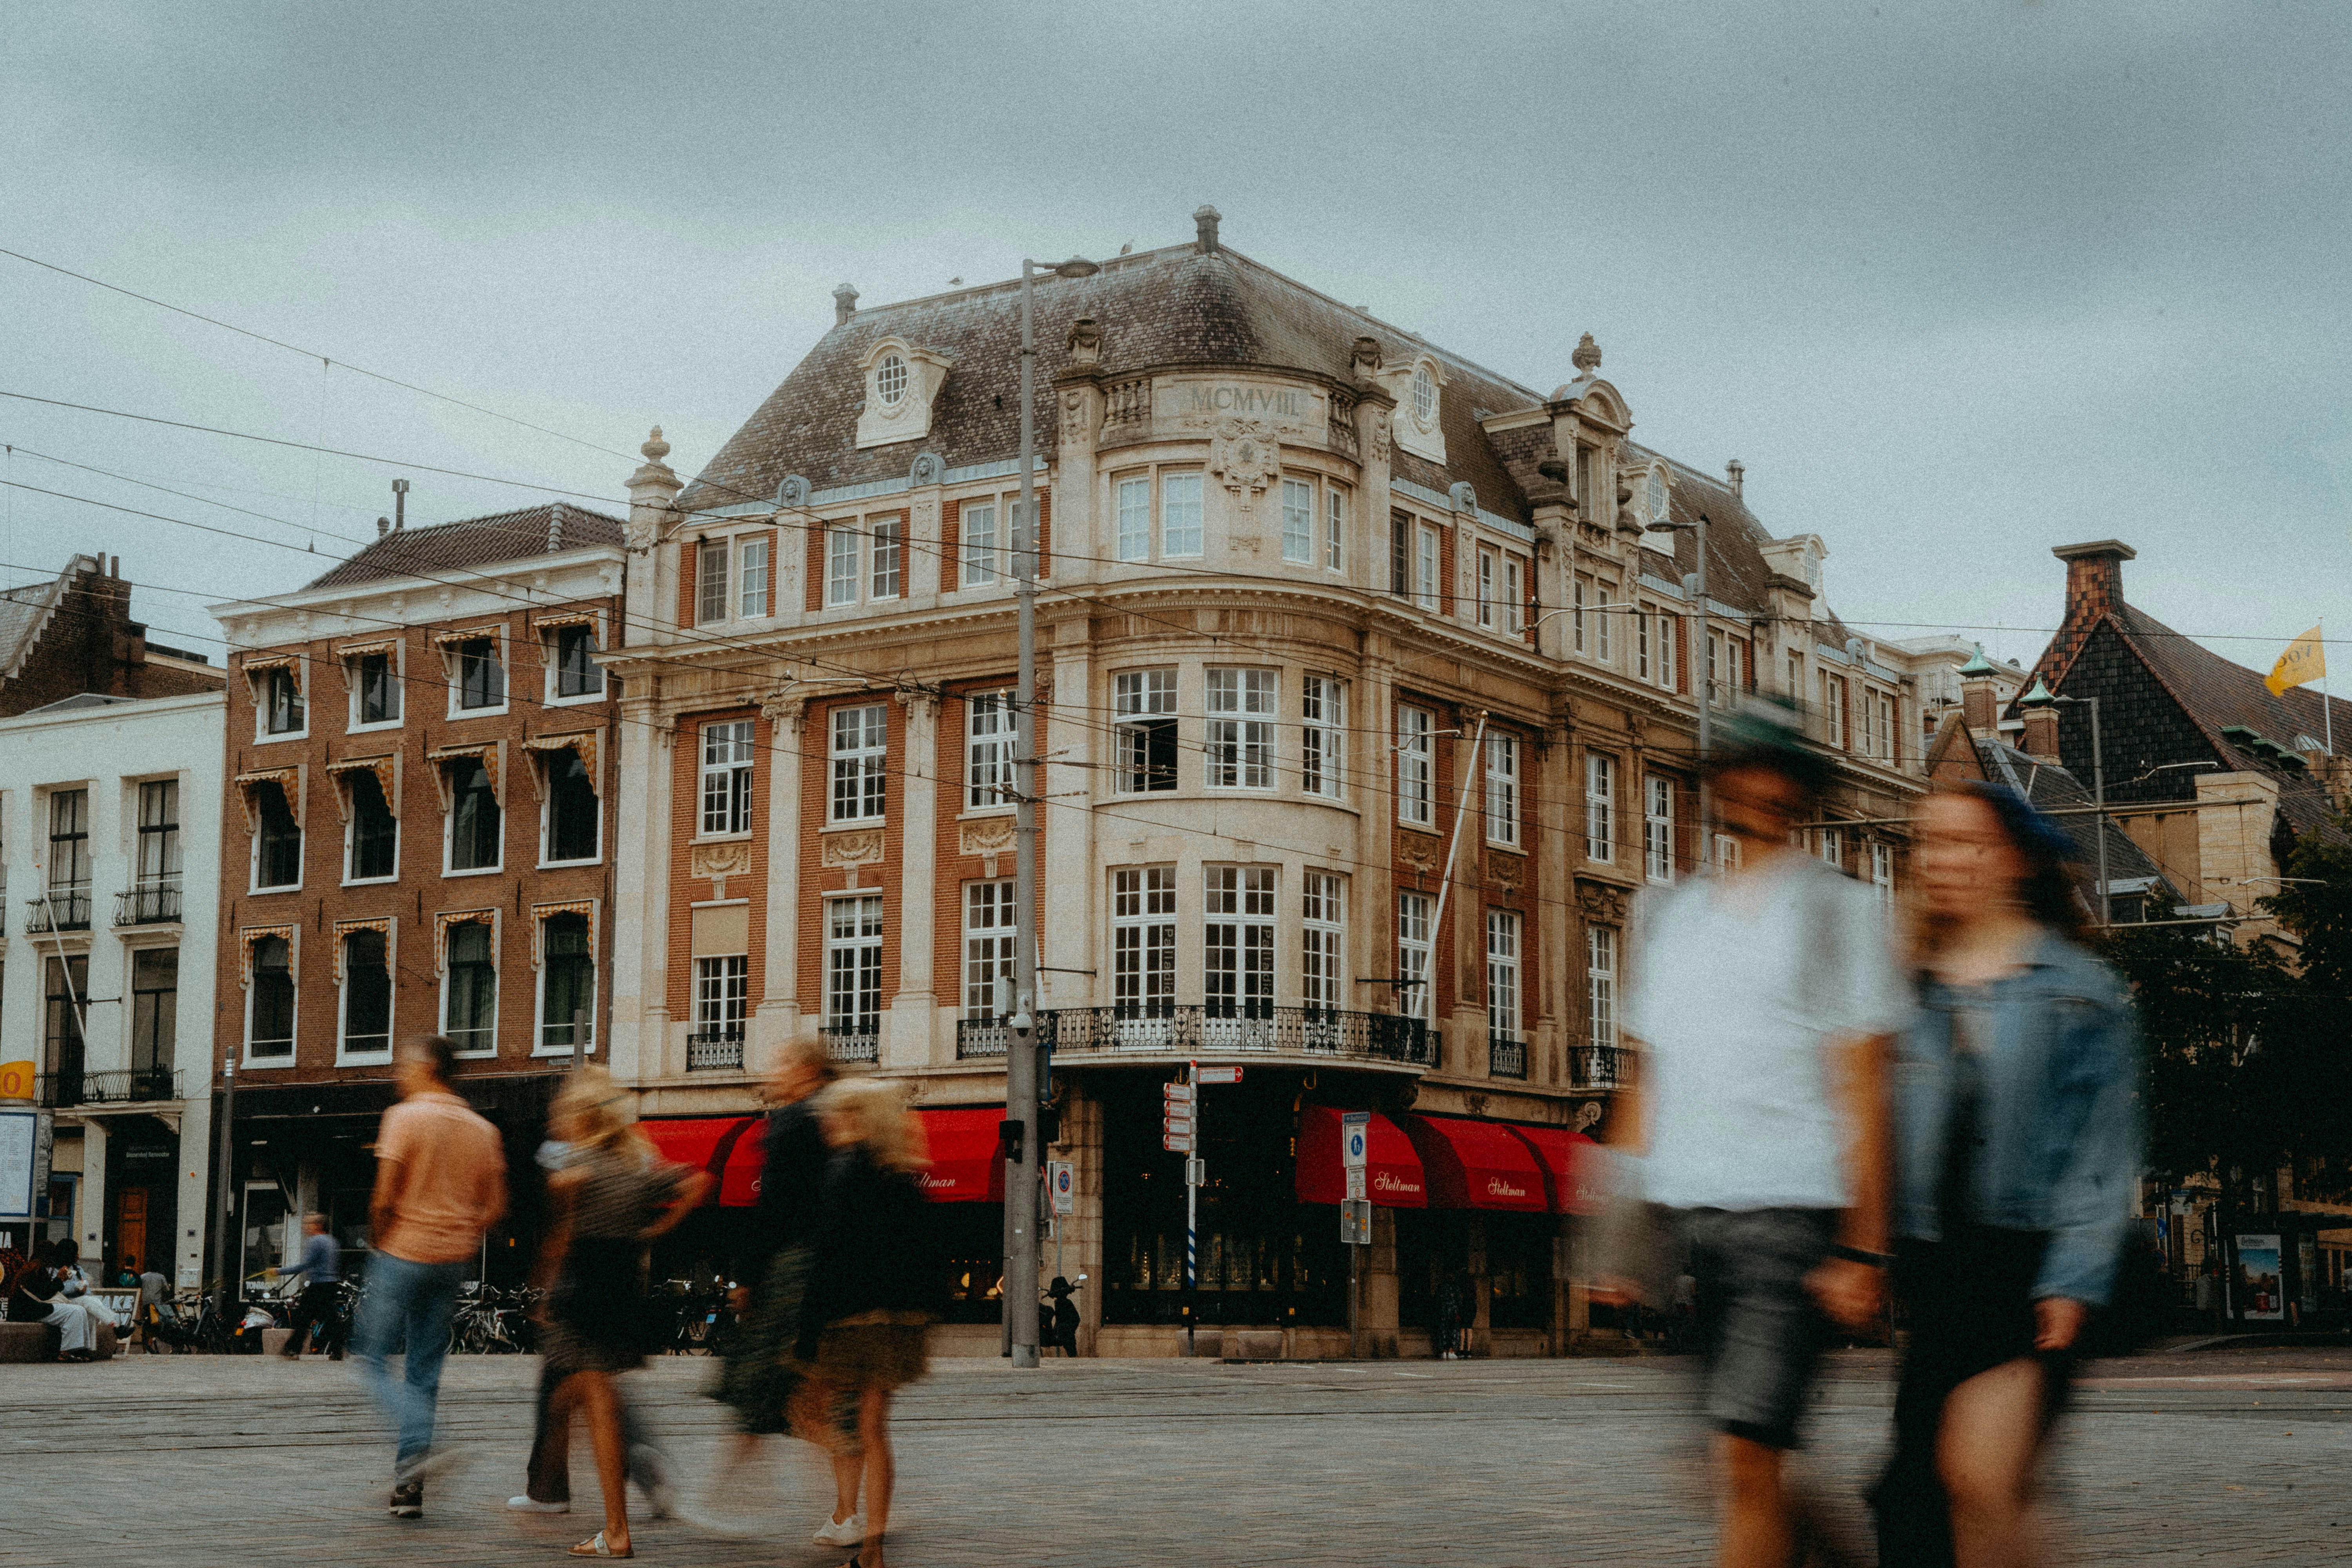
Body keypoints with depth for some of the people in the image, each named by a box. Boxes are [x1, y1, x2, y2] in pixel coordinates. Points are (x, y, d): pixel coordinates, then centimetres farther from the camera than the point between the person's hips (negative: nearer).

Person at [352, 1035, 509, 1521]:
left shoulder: (405, 1117, -9)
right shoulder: (482, 1130, 8)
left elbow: (384, 1197, -14)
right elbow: (494, 1206, 7)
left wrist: (378, 1239, 3)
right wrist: (462, 1244, 14)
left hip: (404, 1252, -6)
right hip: (453, 1261, 6)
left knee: (372, 1357, 4)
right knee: (424, 1371, 10)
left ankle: (421, 1444, -18)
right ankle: (409, 1486, 9)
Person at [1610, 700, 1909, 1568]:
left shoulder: (1838, 909, 2)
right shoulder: (1670, 913, 18)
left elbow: (1860, 1089, -3)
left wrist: (1862, 1248, -9)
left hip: (1789, 1209, -6)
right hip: (1684, 1211, 6)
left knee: (1747, 1456, -13)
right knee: (1738, 1462, 8)